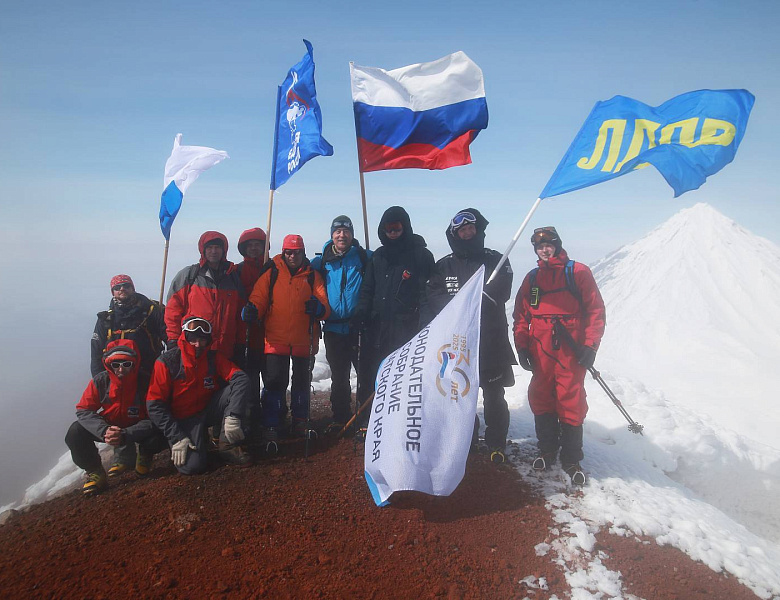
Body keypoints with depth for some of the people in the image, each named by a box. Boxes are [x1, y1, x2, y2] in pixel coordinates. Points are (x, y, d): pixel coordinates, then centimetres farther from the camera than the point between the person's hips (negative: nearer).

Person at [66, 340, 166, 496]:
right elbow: (83, 410, -17)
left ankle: (145, 456, 9)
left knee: (159, 438, -30)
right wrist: (104, 431, -36)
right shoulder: (100, 381, -18)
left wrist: (125, 435, -39)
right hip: (108, 426, 2)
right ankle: (95, 472, 1)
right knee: (75, 434, -22)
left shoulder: (145, 382, -24)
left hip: (135, 429, -2)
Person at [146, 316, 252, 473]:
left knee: (241, 385, -21)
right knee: (191, 466, -27)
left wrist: (233, 417, -32)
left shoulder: (214, 358, -5)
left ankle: (228, 445, -14)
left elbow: (240, 377, -18)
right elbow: (154, 404, -12)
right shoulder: (167, 362, -13)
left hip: (209, 410, 3)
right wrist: (176, 437, -19)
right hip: (183, 419, -3)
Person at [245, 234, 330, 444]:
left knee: (301, 381, 14)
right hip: (276, 340, -1)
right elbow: (258, 298, -2)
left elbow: (325, 308, -1)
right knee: (275, 381, -4)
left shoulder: (313, 277, 5)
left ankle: (300, 421, 30)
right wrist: (252, 310, -24)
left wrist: (318, 308, -24)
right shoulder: (271, 274, 4)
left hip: (304, 340, 2)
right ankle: (271, 425, 8)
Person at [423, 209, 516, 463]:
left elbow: (499, 293, -12)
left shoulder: (495, 260, 4)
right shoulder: (444, 265, 10)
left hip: (491, 339, -2)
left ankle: (496, 443, 18)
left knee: (493, 396, 3)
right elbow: (433, 298, -4)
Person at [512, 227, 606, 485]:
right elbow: (521, 315, 13)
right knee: (541, 401, 9)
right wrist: (521, 346, 3)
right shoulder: (532, 278, 14)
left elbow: (596, 310, -1)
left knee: (571, 404, 0)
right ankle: (547, 450, 26)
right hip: (540, 352, 4)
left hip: (571, 351, -3)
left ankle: (571, 459, 15)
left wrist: (590, 345, -9)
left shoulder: (578, 272, 2)